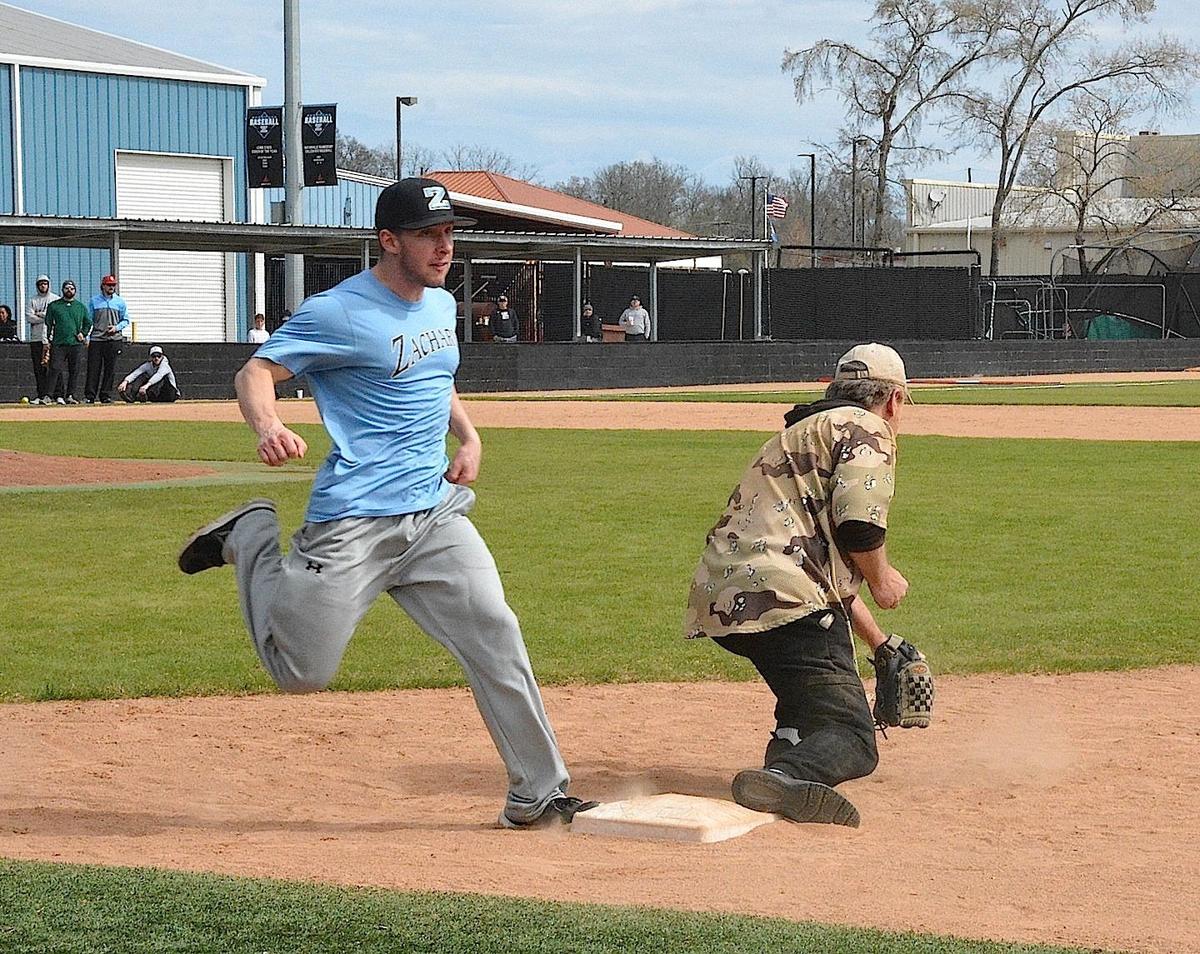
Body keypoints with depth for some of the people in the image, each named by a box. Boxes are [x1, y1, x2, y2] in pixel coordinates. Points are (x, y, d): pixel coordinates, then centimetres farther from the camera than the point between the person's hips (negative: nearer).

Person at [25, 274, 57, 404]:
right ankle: (41, 395, 3)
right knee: (38, 368, 1)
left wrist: (40, 314, -5)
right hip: (36, 338, 3)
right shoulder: (32, 301, 13)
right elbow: (29, 318, 0)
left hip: (51, 338, -3)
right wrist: (47, 317, -6)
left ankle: (49, 395, -13)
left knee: (49, 367, -10)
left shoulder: (55, 299, 8)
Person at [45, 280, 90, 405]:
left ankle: (70, 395, 11)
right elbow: (48, 324, 7)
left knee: (74, 371, 3)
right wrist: (47, 340, -2)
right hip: (58, 344, -2)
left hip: (76, 344, 2)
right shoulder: (54, 306, 8)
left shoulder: (81, 306, 14)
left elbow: (88, 323, 20)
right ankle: (58, 396, -12)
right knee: (56, 370, -11)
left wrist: (83, 334, 3)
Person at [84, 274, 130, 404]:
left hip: (113, 339, 1)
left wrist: (117, 327, -8)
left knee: (110, 369, 1)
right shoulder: (94, 300, 8)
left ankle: (106, 395, 7)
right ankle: (90, 396, -2)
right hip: (96, 339, -1)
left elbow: (126, 320, 12)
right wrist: (87, 338, 1)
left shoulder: (120, 301, 9)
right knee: (93, 368, -4)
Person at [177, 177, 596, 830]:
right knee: (302, 673, -1)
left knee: (494, 633, -5)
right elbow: (255, 371, -12)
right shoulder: (340, 312, -11)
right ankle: (254, 539, 24)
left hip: (436, 512, 6)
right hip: (353, 523, -6)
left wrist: (468, 435, 13)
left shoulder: (443, 305, 14)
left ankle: (538, 794, 3)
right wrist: (268, 426, -34)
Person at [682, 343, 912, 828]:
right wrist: (882, 579, 8)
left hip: (719, 600, 9)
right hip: (782, 600, -9)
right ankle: (786, 777, -40)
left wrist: (880, 644, 43)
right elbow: (858, 526, -12)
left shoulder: (800, 432, 33)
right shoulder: (866, 430, 6)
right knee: (852, 738, -12)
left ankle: (786, 751, 8)